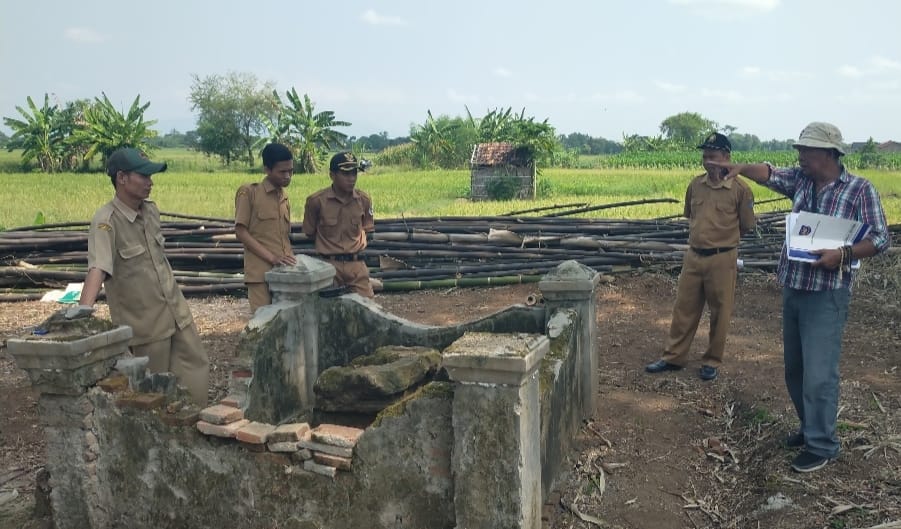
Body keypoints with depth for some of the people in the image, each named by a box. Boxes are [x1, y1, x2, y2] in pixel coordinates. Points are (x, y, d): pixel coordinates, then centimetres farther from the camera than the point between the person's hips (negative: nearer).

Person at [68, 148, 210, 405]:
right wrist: (84, 306, -48)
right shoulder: (106, 221, -19)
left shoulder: (151, 210, 3)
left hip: (177, 310, 7)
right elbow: (98, 267, -33)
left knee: (196, 369, 12)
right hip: (144, 322, -7)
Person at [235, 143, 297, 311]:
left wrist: (293, 261, 6)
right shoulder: (248, 192, -3)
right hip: (261, 272, -5)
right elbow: (241, 232, -7)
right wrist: (271, 257, -15)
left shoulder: (285, 198, 17)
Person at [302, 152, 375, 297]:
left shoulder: (364, 200, -2)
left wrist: (356, 245, 5)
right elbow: (310, 232, 4)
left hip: (357, 264, 2)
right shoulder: (316, 200, -11)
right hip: (329, 264, -2)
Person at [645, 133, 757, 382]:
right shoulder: (695, 185, 3)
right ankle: (674, 357, 24)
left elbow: (747, 226, 0)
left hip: (722, 260, -4)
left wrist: (722, 238, 6)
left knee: (720, 313, 9)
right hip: (693, 256, 4)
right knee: (683, 308, 11)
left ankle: (712, 361, 24)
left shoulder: (740, 189, -10)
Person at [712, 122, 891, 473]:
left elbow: (880, 239, -9)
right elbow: (769, 174, -6)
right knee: (794, 368, 15)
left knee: (818, 372, -5)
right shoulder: (800, 179, 6)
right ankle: (811, 427, 32)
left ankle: (822, 446, 9)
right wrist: (740, 168, -26)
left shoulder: (860, 190, -9)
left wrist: (842, 254, -23)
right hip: (792, 288, 6)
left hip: (827, 295, -6)